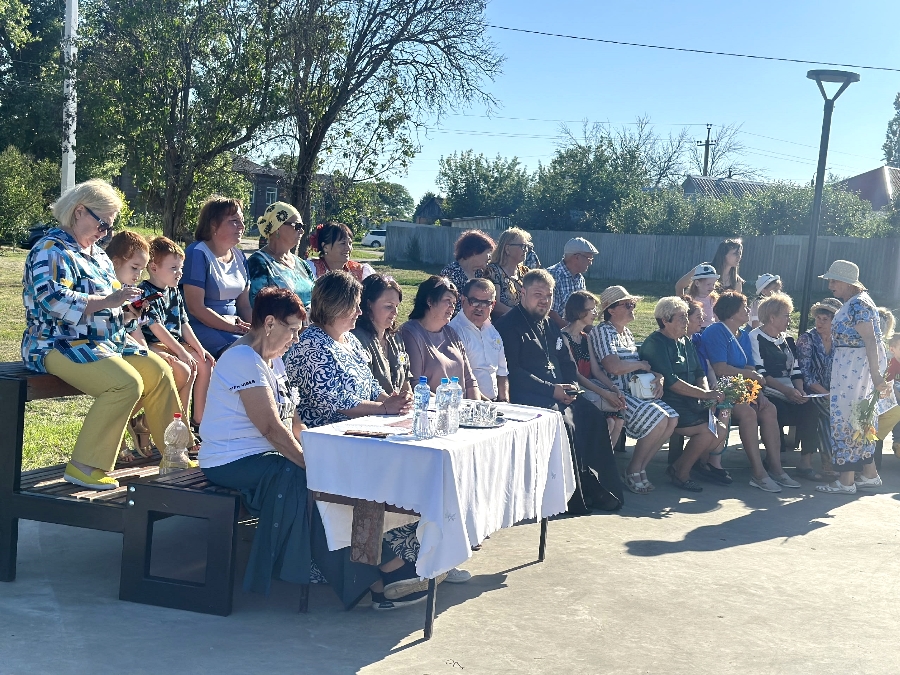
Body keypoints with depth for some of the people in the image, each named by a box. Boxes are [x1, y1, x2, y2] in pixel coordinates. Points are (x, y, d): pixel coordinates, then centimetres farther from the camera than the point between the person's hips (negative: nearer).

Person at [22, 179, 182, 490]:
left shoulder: (97, 254, 19)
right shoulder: (51, 251, -11)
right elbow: (52, 300, -27)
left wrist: (127, 307, 5)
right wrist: (108, 301, -28)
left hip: (106, 341, 9)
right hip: (60, 344, -9)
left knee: (159, 372, -5)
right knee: (127, 384, -28)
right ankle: (84, 467, -23)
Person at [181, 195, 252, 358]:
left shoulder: (239, 257, 14)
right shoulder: (198, 254, -9)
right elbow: (196, 308, -15)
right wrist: (236, 328, -17)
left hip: (234, 324, 7)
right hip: (202, 327, -7)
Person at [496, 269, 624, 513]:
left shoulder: (549, 325, 21)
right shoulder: (509, 325, -5)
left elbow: (567, 362, 24)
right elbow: (512, 371, -15)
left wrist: (569, 387, 1)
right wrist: (552, 390, -18)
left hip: (559, 392, 8)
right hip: (526, 395, -8)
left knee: (593, 419, -10)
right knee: (564, 422, -29)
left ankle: (597, 487, -3)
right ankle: (572, 496, -20)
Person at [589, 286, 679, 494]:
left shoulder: (627, 333, 19)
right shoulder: (602, 332, -9)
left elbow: (643, 365, 18)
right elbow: (614, 367, -23)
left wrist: (658, 378, -4)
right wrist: (641, 364, -7)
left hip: (636, 391, 9)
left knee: (672, 420, -7)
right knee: (659, 419, -23)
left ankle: (640, 467, 3)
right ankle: (634, 470, -5)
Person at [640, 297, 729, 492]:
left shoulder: (685, 342, 17)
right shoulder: (655, 344, -12)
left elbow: (699, 372, 15)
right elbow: (671, 382, -19)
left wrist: (707, 390, -7)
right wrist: (705, 394, -19)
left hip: (690, 403, 8)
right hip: (667, 405, -8)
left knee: (721, 430, -11)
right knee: (707, 431, -22)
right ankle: (681, 473, -4)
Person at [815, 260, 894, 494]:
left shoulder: (859, 304, -16)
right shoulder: (850, 303, 14)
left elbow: (870, 340, -24)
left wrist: (876, 375, -29)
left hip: (855, 367, -10)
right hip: (847, 367, 10)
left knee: (847, 419, -6)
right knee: (857, 419, 15)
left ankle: (846, 481, -2)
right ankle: (869, 474, 23)